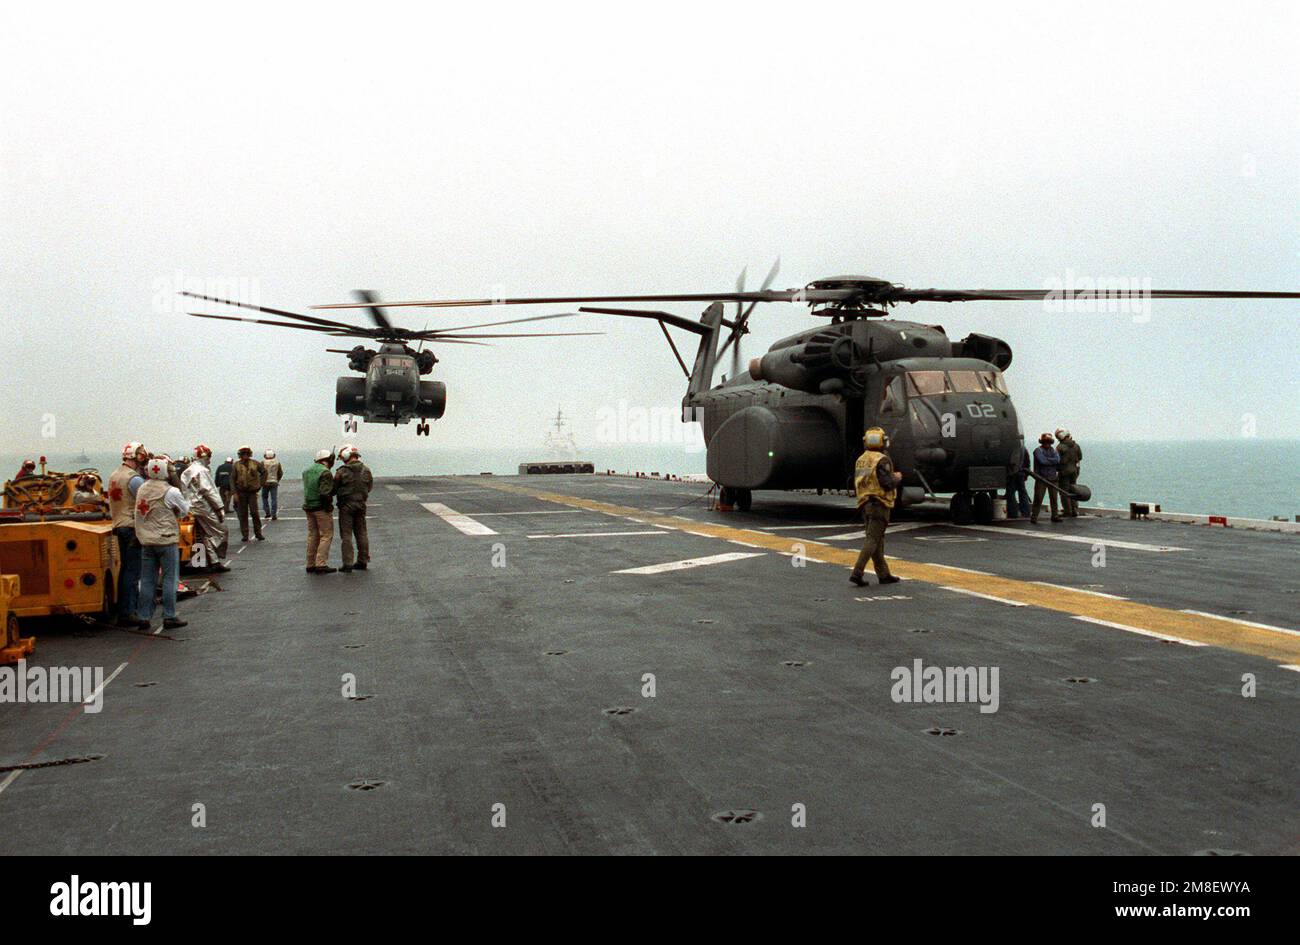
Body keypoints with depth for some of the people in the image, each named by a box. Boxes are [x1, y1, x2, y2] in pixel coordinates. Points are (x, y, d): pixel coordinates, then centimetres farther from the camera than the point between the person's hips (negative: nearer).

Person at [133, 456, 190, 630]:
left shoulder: (142, 488, 6)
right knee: (170, 579, 2)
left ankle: (144, 617, 12)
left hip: (146, 540, 6)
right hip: (167, 540, -6)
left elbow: (140, 513, 10)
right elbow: (185, 510, -1)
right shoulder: (170, 491, -13)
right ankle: (169, 617, 4)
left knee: (147, 580, 10)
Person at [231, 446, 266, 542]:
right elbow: (232, 480, 1)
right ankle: (245, 535, 8)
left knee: (255, 513, -6)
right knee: (243, 514, 3)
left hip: (252, 492, 0)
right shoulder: (236, 465, 0)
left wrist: (260, 483, 7)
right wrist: (235, 493, -6)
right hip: (241, 492, 0)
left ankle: (258, 533, 3)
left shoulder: (255, 463, 2)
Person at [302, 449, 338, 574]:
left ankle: (310, 565, 16)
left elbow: (308, 488, 14)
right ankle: (321, 564, -8)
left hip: (308, 507, 8)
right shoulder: (325, 473, -16)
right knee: (326, 535, -2)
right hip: (320, 508, -8)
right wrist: (329, 503, -9)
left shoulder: (306, 471, 12)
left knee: (312, 535, 14)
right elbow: (325, 493, -23)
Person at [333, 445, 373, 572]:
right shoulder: (366, 470, 1)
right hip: (361, 504, 5)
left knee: (346, 534, 1)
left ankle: (347, 563, -1)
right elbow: (369, 487, 10)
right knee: (361, 533, 13)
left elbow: (334, 489, -6)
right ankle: (363, 561, 16)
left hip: (346, 505, -4)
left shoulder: (342, 472, -14)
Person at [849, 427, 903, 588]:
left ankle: (883, 574, 18)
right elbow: (887, 483, -20)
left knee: (877, 540, 13)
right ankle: (857, 573, -15)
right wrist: (897, 478, 1)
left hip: (865, 504, 8)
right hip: (879, 504, -8)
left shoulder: (861, 460, 11)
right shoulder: (882, 460, -14)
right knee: (872, 539, -7)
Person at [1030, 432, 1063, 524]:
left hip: (1053, 478, 5)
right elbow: (1042, 461, -17)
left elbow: (1058, 460, -4)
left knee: (1054, 498, 8)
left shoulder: (1053, 450, 13)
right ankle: (1034, 517, -4)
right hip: (1041, 478, -5)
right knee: (1038, 498, -7)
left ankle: (1055, 515, 19)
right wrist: (1052, 461, -6)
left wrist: (1047, 460, -10)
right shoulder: (1038, 451, -3)